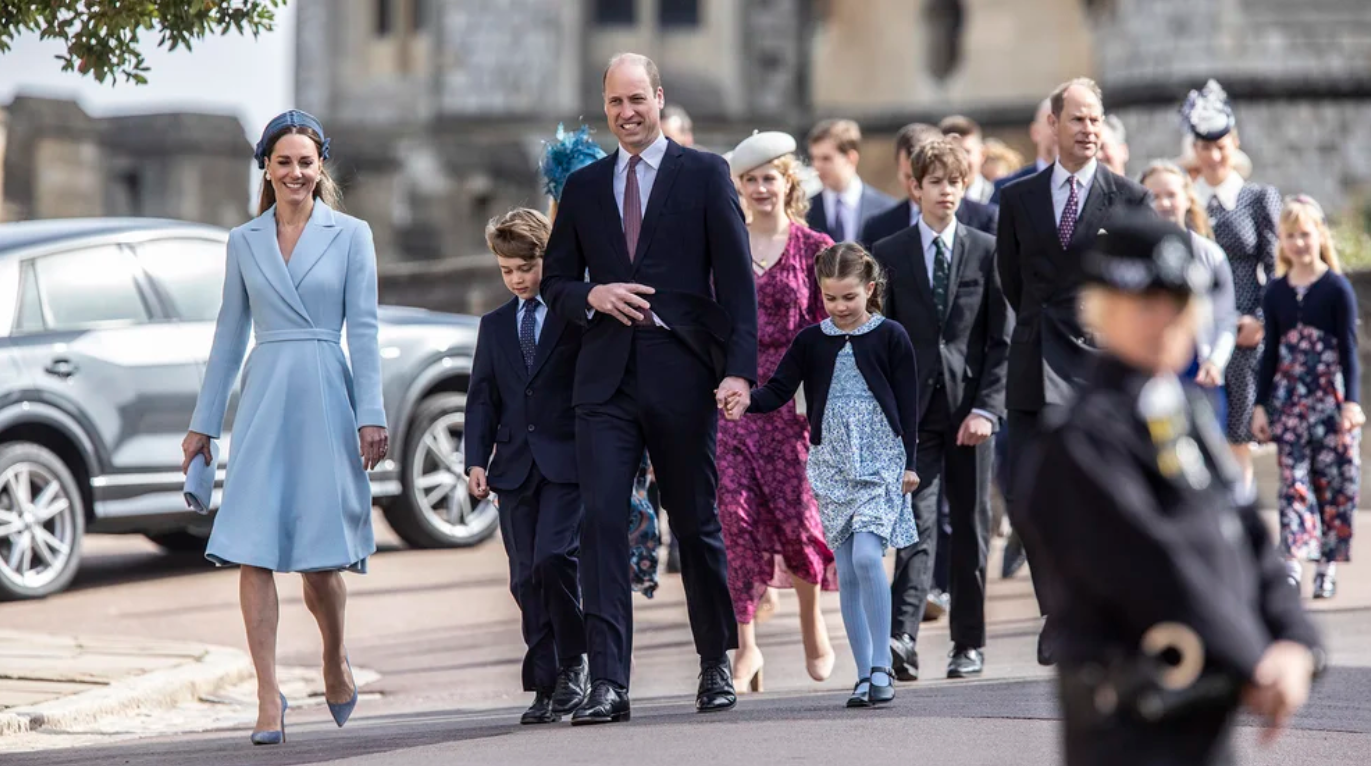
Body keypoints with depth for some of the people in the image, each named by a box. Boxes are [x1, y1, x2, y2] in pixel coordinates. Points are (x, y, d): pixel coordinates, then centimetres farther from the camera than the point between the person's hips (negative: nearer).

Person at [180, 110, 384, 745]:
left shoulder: (350, 235, 3)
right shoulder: (244, 241, 11)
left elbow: (364, 330, 0)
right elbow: (229, 335, 15)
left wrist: (370, 415, -7)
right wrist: (203, 423, 13)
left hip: (325, 399, -2)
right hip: (263, 400, 2)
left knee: (320, 554, 0)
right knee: (253, 549, -9)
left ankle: (336, 661, 29)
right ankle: (268, 697, -9)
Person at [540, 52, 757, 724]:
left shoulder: (704, 175, 3)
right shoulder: (584, 186, 14)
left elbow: (736, 279, -2)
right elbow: (555, 281, 17)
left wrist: (739, 368, -11)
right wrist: (593, 296, -5)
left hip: (681, 372, -2)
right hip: (606, 376, 2)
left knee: (696, 523, 8)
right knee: (601, 522, -9)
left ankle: (717, 666, 25)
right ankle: (607, 685, -11)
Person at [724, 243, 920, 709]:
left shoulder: (890, 338, -1)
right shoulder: (811, 341, 7)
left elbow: (908, 403, 1)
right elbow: (779, 390, 2)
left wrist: (909, 462, -2)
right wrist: (746, 403, -18)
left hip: (881, 461, -4)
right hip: (831, 465, 4)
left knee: (866, 555, -20)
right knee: (846, 571, 3)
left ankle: (882, 666, -13)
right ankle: (866, 675, 8)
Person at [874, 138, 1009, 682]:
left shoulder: (986, 252, 4)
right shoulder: (889, 255, 6)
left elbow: (1002, 339, 2)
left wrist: (987, 408, -8)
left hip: (970, 407, 1)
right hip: (913, 408, -1)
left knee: (970, 529, 7)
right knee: (918, 525, -12)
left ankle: (968, 643, 16)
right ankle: (902, 637, -23)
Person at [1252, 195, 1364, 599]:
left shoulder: (1337, 288, -3)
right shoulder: (1275, 293, 7)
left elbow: (1348, 349, -5)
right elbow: (1271, 352, 12)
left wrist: (1352, 402, -12)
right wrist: (1261, 405, 9)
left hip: (1332, 396, -2)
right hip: (1290, 399, 3)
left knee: (1335, 480, 1)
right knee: (1293, 480, -4)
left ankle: (1327, 564, 9)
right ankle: (1292, 565, -11)